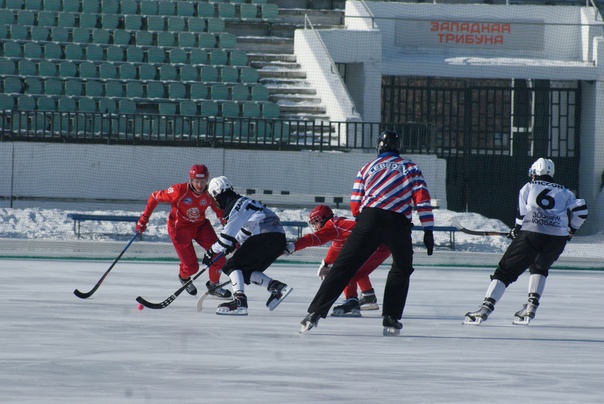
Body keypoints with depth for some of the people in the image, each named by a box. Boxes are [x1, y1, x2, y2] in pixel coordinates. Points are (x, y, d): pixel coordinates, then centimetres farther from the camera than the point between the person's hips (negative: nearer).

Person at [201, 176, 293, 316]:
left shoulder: (235, 205, -5)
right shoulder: (241, 202, 25)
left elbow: (228, 234, -10)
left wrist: (212, 251, -2)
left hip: (264, 236, -10)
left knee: (233, 265, -6)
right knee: (247, 272, 15)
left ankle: (239, 301, -21)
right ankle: (277, 287, 1)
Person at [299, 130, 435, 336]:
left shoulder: (367, 168, 22)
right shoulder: (411, 168, 21)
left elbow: (355, 205, 16)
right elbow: (422, 200, 8)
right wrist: (428, 232, 6)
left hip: (370, 218, 0)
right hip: (399, 223, 0)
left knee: (344, 265, -1)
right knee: (402, 269, 21)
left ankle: (315, 313, -10)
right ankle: (391, 320, 12)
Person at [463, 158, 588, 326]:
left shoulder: (528, 187, 19)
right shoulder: (564, 192, 26)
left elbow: (522, 213, 9)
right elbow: (581, 210, 16)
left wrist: (516, 231, 22)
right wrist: (570, 230, 30)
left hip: (532, 232, -3)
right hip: (557, 238, 3)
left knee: (506, 271, 1)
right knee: (539, 267, 30)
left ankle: (486, 307, -13)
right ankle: (531, 306, 15)